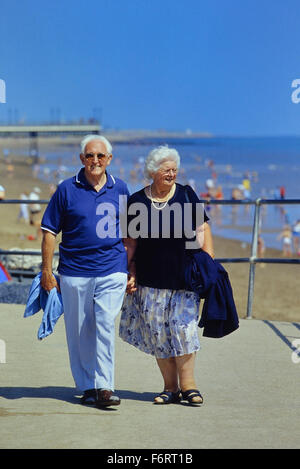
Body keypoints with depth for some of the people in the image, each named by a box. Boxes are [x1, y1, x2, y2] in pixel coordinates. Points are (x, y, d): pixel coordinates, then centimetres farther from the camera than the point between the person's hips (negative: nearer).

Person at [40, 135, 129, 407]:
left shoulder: (120, 189, 7)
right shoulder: (66, 190, 1)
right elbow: (50, 232, 3)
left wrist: (132, 272, 13)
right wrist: (47, 272, -1)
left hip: (112, 272, 0)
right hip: (74, 272, 0)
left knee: (105, 326, -13)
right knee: (79, 333, 6)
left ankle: (104, 387, -9)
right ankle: (87, 387, 19)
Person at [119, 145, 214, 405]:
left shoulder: (187, 195, 4)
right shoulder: (136, 201, 4)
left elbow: (202, 230, 5)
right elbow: (131, 242, 8)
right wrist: (131, 274, 2)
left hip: (186, 276, -1)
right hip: (151, 280, 1)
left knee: (183, 328, -9)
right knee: (158, 333, 2)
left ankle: (188, 385, -1)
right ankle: (171, 387, 11)